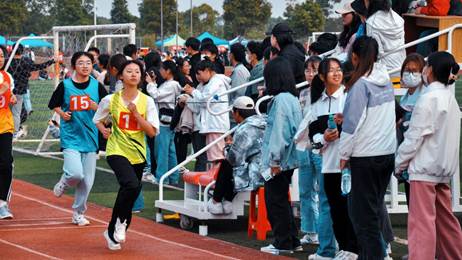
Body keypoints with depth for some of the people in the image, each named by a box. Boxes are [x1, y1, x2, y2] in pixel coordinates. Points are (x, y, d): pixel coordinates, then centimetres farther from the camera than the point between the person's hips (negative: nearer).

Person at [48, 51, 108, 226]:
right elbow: (54, 105, 11)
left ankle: (78, 213, 21)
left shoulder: (97, 86, 1)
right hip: (70, 137, -2)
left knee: (87, 180, 4)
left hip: (90, 137, 2)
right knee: (76, 173, -20)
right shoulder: (65, 85, -2)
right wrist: (62, 113, -7)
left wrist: (98, 108, -14)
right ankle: (64, 183, 15)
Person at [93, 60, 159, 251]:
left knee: (128, 194, 8)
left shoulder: (147, 101, 0)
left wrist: (136, 114, -14)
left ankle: (113, 232, 27)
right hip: (117, 151, -3)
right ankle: (120, 220, -6)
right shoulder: (111, 100, -2)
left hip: (138, 154, 3)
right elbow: (97, 119, 16)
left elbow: (152, 132, -4)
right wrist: (104, 130, -3)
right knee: (132, 185, -28)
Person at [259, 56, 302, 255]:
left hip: (279, 162, -9)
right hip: (289, 159, 9)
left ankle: (283, 242, 5)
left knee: (276, 201, 0)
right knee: (281, 200, 17)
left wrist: (275, 160, -17)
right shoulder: (293, 99, 11)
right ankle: (292, 241, 21)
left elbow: (279, 131, -20)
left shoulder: (281, 100, -17)